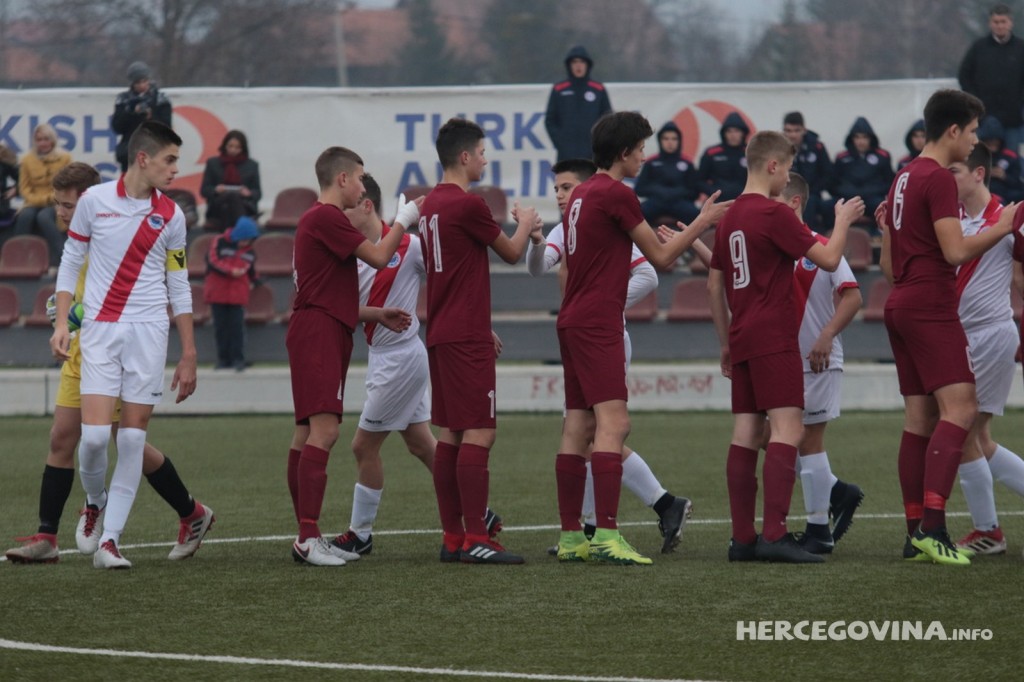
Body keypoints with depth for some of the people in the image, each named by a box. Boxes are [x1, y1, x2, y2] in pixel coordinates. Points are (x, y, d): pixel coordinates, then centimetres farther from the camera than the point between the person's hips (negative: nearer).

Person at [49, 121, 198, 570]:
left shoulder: (171, 216, 6)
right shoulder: (94, 201, 0)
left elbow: (179, 288, 11)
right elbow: (70, 264, 8)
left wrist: (189, 356, 10)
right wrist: (61, 323, -3)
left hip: (148, 331, 2)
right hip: (99, 329, -2)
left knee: (133, 437, -4)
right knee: (95, 433, -12)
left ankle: (109, 540, 2)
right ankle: (94, 503, 19)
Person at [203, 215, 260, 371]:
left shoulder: (249, 251, 8)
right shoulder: (220, 243, -4)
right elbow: (213, 261, -15)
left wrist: (253, 281, 15)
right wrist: (231, 270, -22)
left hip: (238, 294, 1)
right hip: (218, 292, -1)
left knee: (237, 327, -6)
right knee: (221, 327, 4)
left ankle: (238, 359, -3)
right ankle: (223, 359, 12)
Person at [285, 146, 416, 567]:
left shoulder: (320, 219, 23)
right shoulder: (325, 217, -10)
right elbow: (378, 257, -11)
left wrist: (377, 315, 25)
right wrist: (404, 220, 2)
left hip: (322, 336, 11)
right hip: (318, 334, -11)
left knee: (307, 434, 9)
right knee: (324, 430, -18)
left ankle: (307, 536, 10)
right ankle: (308, 537, -24)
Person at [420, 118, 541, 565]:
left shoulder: (431, 204, 13)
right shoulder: (467, 205, -15)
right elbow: (512, 253, -1)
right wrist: (525, 225, 21)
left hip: (441, 335, 9)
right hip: (466, 339, -9)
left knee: (450, 435, 9)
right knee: (478, 433, -9)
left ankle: (452, 538, 10)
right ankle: (475, 540, -12)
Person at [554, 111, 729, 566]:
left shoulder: (581, 195, 15)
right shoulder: (617, 195, -11)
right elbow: (661, 257, -4)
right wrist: (703, 222, 8)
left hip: (572, 320, 10)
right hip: (598, 323, -10)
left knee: (577, 427, 8)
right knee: (612, 423, -15)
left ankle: (570, 537, 8)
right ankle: (606, 536, -23)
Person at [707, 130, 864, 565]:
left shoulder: (729, 217, 14)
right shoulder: (774, 214, -11)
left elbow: (714, 285, 19)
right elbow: (828, 259, -10)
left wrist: (726, 343, 25)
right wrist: (843, 220, 8)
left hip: (743, 339, 8)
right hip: (774, 339, -8)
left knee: (746, 434, 7)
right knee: (787, 429, -12)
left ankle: (742, 538, 5)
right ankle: (775, 535, -22)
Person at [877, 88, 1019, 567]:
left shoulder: (904, 178, 18)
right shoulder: (939, 179, -11)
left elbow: (888, 263, 22)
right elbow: (956, 251, -19)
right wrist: (1003, 226, -9)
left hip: (900, 306, 10)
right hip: (931, 307, -10)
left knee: (919, 417, 7)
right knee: (959, 407, -16)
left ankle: (916, 535, 5)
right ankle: (932, 525, -27)